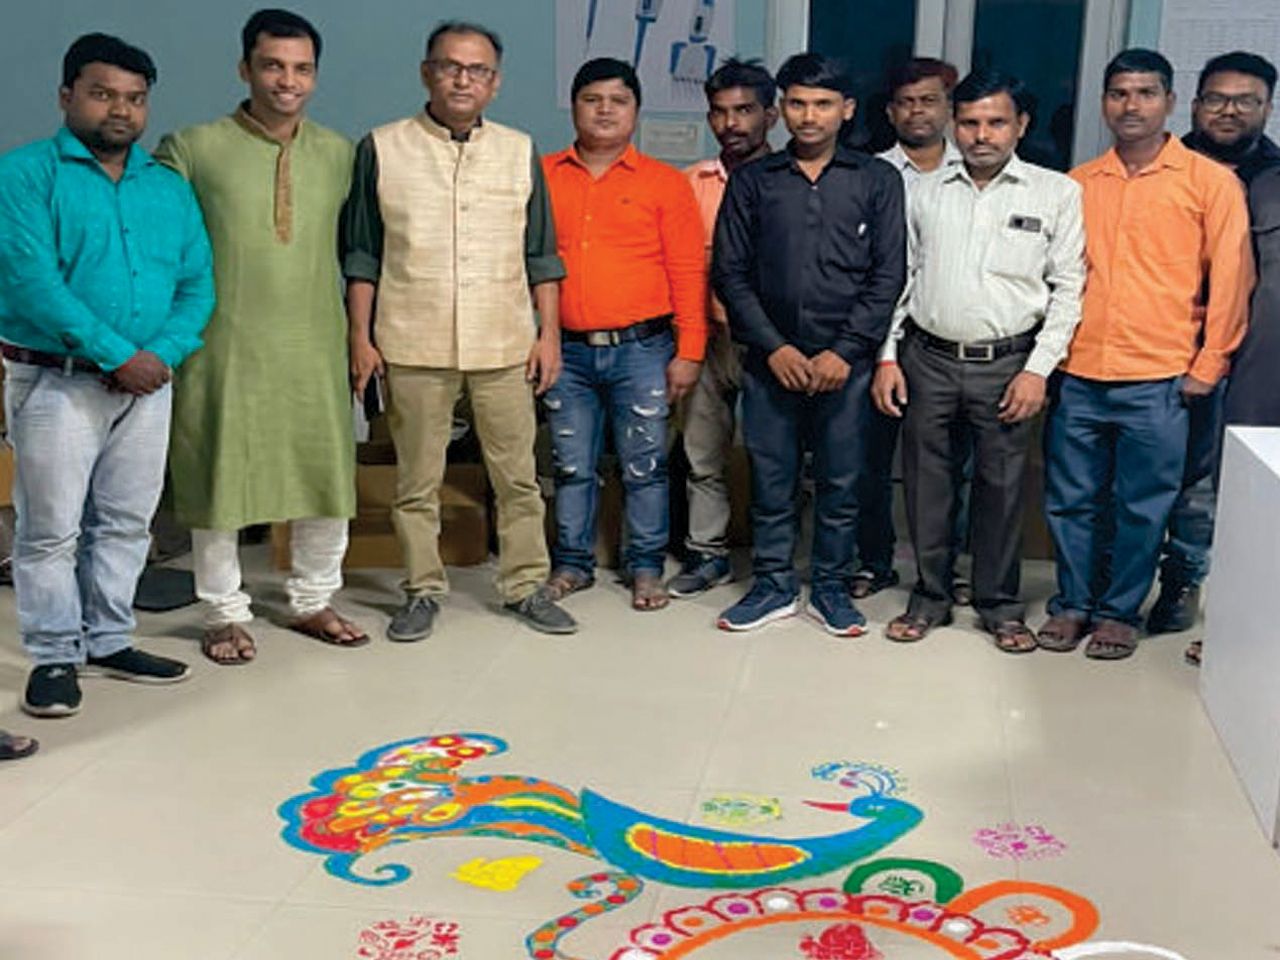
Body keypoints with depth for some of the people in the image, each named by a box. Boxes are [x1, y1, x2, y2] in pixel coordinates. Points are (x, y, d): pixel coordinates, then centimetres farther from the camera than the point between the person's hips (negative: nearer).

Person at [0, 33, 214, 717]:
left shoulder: (169, 188, 11)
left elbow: (197, 282, 5)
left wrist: (163, 352, -13)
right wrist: (116, 354, -20)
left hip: (147, 380, 5)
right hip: (56, 379, -5)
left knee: (127, 523, 13)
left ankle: (109, 642, 27)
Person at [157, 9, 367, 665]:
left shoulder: (340, 155, 7)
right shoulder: (193, 149, -3)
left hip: (316, 347, 3)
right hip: (225, 347, -3)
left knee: (328, 477, 8)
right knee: (219, 480, 5)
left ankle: (312, 602, 28)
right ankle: (225, 614, 21)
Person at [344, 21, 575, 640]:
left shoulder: (520, 152, 9)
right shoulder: (382, 149, 3)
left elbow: (541, 256, 11)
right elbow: (362, 254, 4)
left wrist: (549, 334, 5)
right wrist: (360, 335, -2)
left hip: (504, 345, 2)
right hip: (413, 346, -1)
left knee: (518, 476, 6)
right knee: (417, 481, 6)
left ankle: (526, 587, 19)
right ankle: (423, 592, 19)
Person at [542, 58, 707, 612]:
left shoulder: (665, 184, 3)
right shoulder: (542, 177, 8)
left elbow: (688, 273, 1)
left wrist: (688, 353, -5)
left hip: (641, 348, -1)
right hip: (566, 350, 2)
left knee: (644, 466, 5)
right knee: (571, 466, 9)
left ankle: (646, 567, 18)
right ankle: (572, 563, 23)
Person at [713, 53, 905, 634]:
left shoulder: (877, 181, 5)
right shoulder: (752, 181, 7)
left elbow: (887, 275, 0)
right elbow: (731, 273, 3)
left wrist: (845, 351, -9)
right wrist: (773, 347, -7)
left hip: (845, 362, -1)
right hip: (770, 361, 1)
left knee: (840, 482, 6)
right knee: (770, 481, 6)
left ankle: (831, 587, 20)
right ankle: (773, 585, 21)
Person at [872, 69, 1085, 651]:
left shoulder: (1056, 193, 1)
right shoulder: (925, 193, 8)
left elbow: (1068, 287, -1)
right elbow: (900, 278, 11)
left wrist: (1038, 369, -7)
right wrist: (888, 356, 3)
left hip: (1007, 365, -2)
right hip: (927, 360, 2)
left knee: (1002, 487, 5)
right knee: (926, 483, 8)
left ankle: (1001, 606, 21)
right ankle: (930, 598, 23)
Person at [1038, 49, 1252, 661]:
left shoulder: (1210, 182, 1)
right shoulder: (1077, 184, 10)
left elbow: (1230, 278, 1)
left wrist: (1209, 365, -2)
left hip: (1158, 380, -3)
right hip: (1077, 375, 3)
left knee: (1142, 507, 6)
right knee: (1071, 501, 9)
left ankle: (1120, 611, 20)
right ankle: (1073, 603, 24)